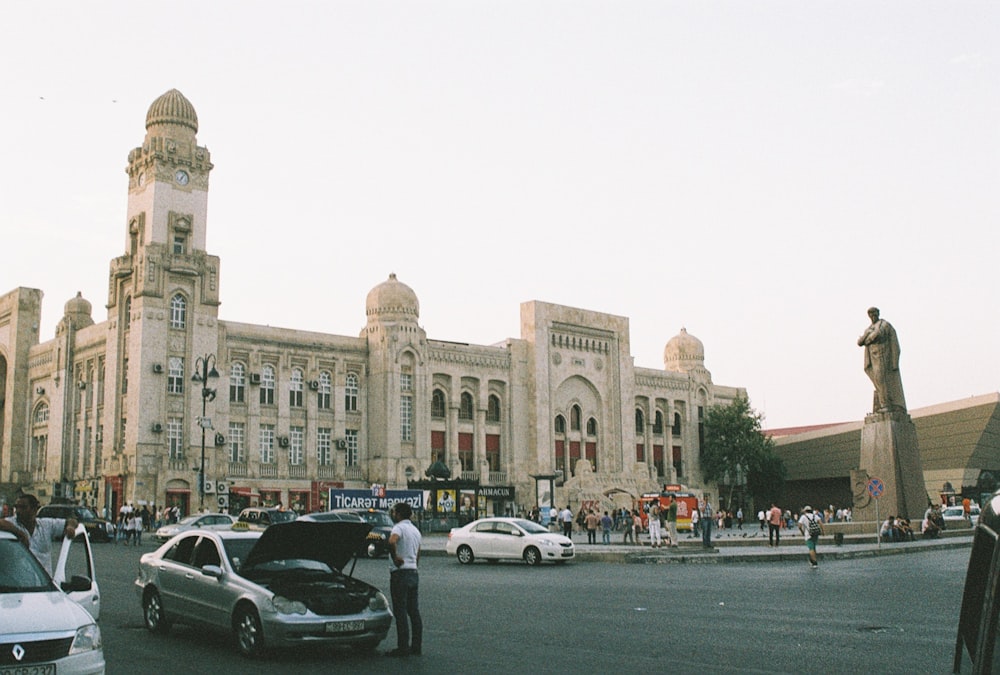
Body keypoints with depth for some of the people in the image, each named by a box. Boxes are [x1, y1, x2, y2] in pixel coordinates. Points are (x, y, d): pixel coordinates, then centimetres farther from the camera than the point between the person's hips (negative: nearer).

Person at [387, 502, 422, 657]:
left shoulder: (399, 528, -12)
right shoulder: (415, 530, 17)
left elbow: (392, 541, -34)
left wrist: (395, 557, -21)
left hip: (400, 574, -9)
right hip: (414, 573, 9)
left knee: (400, 612, -4)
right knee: (414, 611, 10)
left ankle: (403, 647, -3)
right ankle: (416, 647, 12)